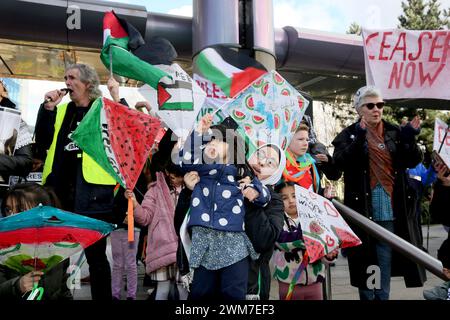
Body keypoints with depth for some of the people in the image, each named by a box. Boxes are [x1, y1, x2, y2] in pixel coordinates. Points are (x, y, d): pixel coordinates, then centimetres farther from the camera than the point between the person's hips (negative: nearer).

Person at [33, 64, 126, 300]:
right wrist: (47, 108, 1)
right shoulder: (61, 110, 16)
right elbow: (43, 142, 9)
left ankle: (102, 297, 19)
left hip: (92, 193, -5)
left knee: (95, 255, 4)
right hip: (61, 191, 6)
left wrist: (117, 98, -17)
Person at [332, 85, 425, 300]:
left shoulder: (395, 132, 9)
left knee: (386, 256, 8)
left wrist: (410, 139, -14)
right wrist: (359, 138, -28)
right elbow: (340, 162, -16)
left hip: (391, 207, 3)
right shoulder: (348, 134, 0)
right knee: (365, 257, 5)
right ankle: (367, 296, 19)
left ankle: (382, 296, 21)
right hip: (362, 207, -2)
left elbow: (413, 161, 3)